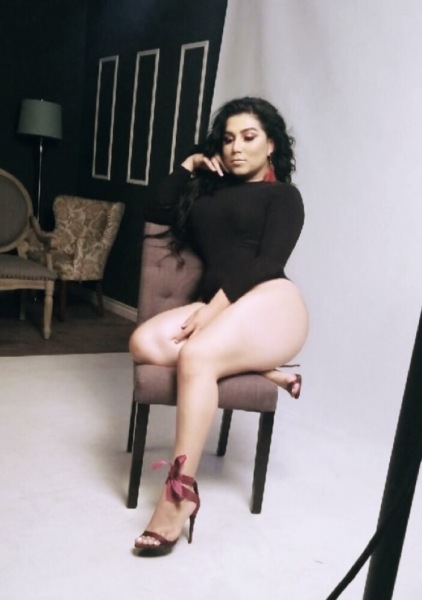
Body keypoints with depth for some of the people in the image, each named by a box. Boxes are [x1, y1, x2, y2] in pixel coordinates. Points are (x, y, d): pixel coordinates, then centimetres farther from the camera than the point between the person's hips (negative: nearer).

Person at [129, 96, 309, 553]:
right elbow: (160, 215, 27)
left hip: (269, 303, -6)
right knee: (145, 343, -22)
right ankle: (263, 372, -17)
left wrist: (215, 306, -19)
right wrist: (188, 166, 19)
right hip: (217, 307, 6)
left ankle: (181, 489, -30)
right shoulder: (210, 190, 26)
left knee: (196, 355, -34)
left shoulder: (283, 196, 7)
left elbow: (268, 261, -8)